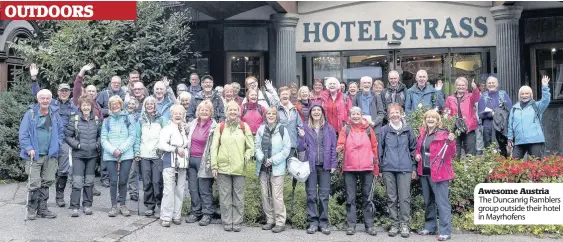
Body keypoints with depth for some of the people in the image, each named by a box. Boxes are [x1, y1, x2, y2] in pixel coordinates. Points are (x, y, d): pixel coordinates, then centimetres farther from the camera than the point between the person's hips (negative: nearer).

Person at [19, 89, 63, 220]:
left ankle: (42, 209, 20)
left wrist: (57, 145, 1)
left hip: (51, 155, 4)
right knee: (35, 183, -4)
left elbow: (60, 132, 13)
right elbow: (23, 133, -5)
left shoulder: (55, 113, 8)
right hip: (35, 155, -4)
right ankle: (31, 210, 10)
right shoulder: (31, 113, -3)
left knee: (47, 182, 9)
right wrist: (28, 148, -14)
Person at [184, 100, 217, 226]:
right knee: (193, 188, 10)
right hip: (191, 159, 5)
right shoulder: (192, 124, 9)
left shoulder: (213, 127, -7)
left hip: (203, 161, -5)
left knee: (205, 190, 0)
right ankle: (195, 212, 20)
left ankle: (207, 214, 9)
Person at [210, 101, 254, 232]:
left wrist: (247, 157, -7)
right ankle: (227, 222, 15)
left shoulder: (244, 126, 6)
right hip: (223, 167, 0)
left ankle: (237, 222, 14)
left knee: (238, 197, 4)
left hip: (239, 167, 0)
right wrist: (214, 166, 0)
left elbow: (250, 147, 10)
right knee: (225, 197, 5)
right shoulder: (220, 127, 6)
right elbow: (214, 147, 5)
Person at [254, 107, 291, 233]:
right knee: (265, 195, 8)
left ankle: (280, 222, 5)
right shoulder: (261, 129, 7)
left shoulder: (282, 130, -4)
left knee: (277, 196, -6)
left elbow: (286, 149, -6)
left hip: (277, 168, -4)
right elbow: (257, 146, 6)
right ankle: (270, 220, 21)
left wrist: (272, 160, -13)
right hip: (263, 167, 4)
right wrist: (262, 158, -11)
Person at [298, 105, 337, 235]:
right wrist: (302, 137, -14)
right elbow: (301, 148, 5)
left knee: (324, 195, 3)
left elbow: (333, 147, 6)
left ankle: (324, 222, 10)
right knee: (311, 195, 1)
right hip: (310, 165, 0)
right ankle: (312, 222, 8)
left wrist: (334, 164, -1)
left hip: (325, 166, 0)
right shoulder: (305, 128, 6)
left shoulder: (328, 128, 7)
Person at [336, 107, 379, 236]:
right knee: (350, 198, 3)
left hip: (367, 168, 1)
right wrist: (340, 148, -28)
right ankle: (351, 225, 9)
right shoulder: (345, 129, 5)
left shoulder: (368, 129, 7)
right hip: (349, 168, 0)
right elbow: (340, 145, -4)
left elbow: (375, 147, 10)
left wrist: (376, 166, 8)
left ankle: (369, 225, 13)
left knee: (367, 197, 6)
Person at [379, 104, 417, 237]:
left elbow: (413, 149, 12)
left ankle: (405, 225, 3)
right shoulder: (384, 130, 6)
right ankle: (394, 225, 12)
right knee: (391, 198, 4)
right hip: (388, 168, 1)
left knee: (404, 198, -4)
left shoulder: (408, 130, 7)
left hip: (405, 168, 0)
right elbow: (380, 149, 9)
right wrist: (379, 166, 5)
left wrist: (414, 167, 8)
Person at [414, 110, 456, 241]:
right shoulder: (423, 134, 12)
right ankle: (430, 227, 27)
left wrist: (451, 141, -27)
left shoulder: (443, 134, -6)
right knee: (428, 201, 16)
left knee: (442, 202, -7)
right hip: (424, 172, 7)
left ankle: (445, 231, -3)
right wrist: (417, 155, 4)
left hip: (438, 173, -7)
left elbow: (450, 154, -11)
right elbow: (418, 149, 25)